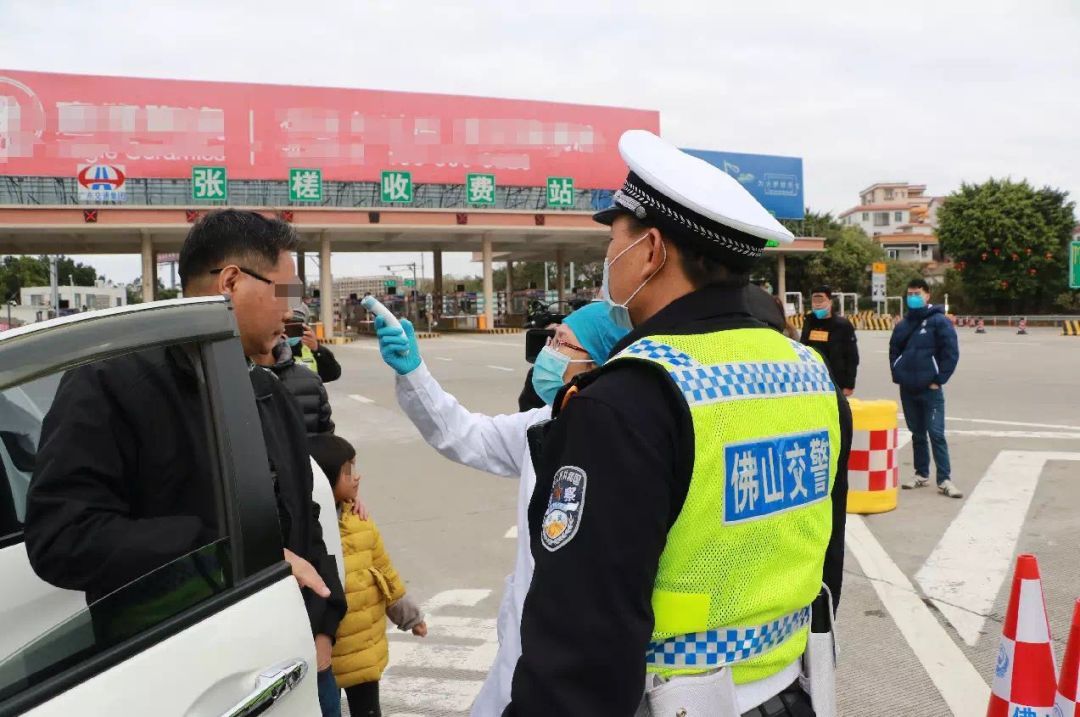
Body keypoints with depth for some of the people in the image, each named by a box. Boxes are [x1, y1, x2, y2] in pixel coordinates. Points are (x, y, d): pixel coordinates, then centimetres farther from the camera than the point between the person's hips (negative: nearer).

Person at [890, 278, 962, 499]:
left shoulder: (939, 321, -6)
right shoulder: (902, 325, 11)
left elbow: (951, 353, -10)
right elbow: (894, 351, 22)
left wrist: (939, 380, -11)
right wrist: (897, 375, 9)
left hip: (931, 389, -6)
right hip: (907, 389, 6)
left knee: (936, 434, -9)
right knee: (917, 434, 13)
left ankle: (944, 480, -7)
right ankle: (921, 474, 23)